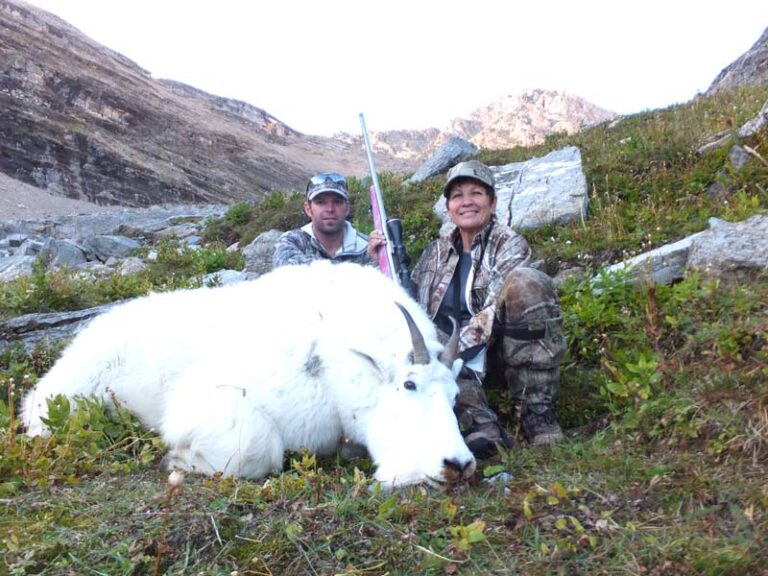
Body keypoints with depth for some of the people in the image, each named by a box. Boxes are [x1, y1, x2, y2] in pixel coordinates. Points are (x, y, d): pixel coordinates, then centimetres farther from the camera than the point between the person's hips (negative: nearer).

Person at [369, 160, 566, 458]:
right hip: (458, 357, 2)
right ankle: (480, 424, -39)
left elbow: (494, 310, -16)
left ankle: (536, 411, -25)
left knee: (526, 280, -30)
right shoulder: (437, 251, 14)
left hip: (505, 353, -2)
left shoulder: (509, 243, 0)